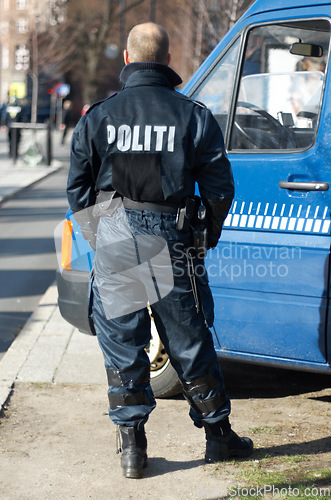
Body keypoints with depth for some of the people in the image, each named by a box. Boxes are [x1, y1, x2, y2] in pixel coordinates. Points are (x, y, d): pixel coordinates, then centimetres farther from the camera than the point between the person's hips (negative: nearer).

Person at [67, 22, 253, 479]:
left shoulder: (98, 116, 2)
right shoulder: (194, 116, -1)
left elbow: (78, 189, 5)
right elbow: (220, 188, 0)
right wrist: (209, 236, 15)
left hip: (115, 243, 0)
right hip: (172, 242, 0)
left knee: (122, 345, 9)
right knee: (190, 343, 11)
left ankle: (132, 445, 11)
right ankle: (218, 434, 23)